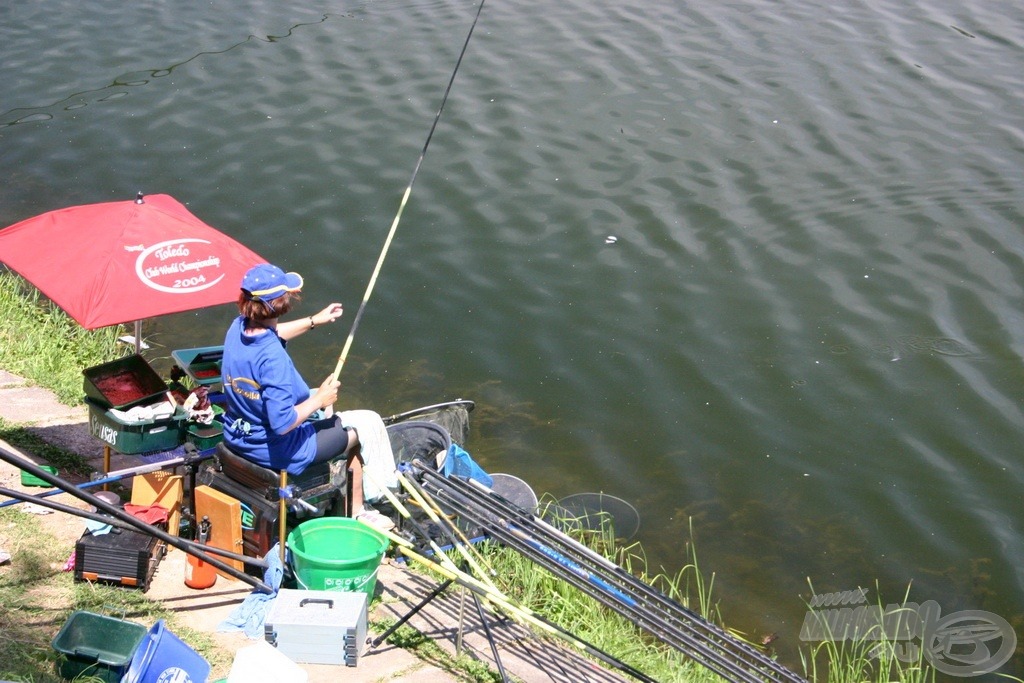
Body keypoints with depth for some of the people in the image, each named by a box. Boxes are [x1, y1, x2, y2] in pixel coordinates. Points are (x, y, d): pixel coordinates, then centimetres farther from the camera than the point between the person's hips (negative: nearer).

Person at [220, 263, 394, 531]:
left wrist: (313, 321, 20)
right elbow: (283, 423, -33)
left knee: (325, 407, 31)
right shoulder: (272, 357, -34)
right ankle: (358, 512, 30)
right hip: (276, 451, -8)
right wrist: (319, 400, -18)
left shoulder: (238, 327, -8)